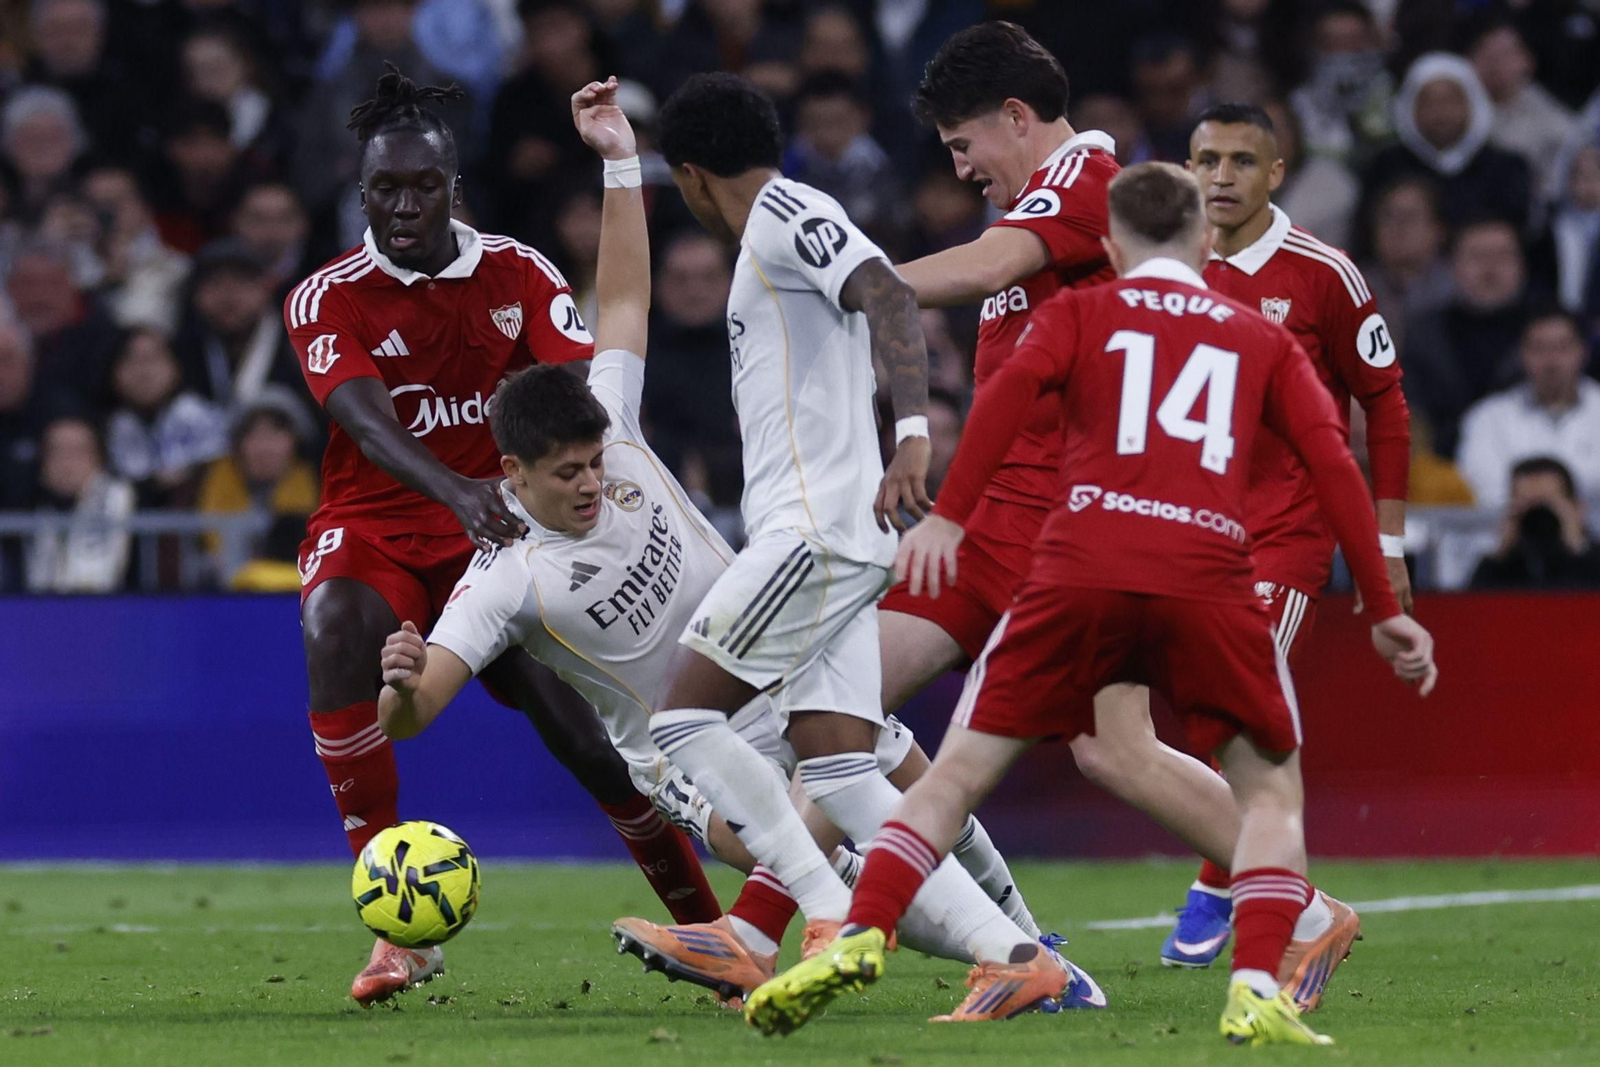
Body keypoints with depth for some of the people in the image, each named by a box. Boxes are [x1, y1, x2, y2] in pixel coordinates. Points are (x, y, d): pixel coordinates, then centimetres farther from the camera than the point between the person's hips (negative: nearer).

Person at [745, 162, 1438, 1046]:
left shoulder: (1079, 314, 21)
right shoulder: (1263, 340, 24)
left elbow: (1012, 385, -1)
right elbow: (1333, 464, 12)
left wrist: (948, 515, -7)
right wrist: (1384, 610, 13)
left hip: (1081, 568, 0)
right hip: (1210, 581, 0)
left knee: (959, 772, 8)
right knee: (1271, 790, 16)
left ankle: (857, 938, -9)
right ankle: (1257, 991, -4)